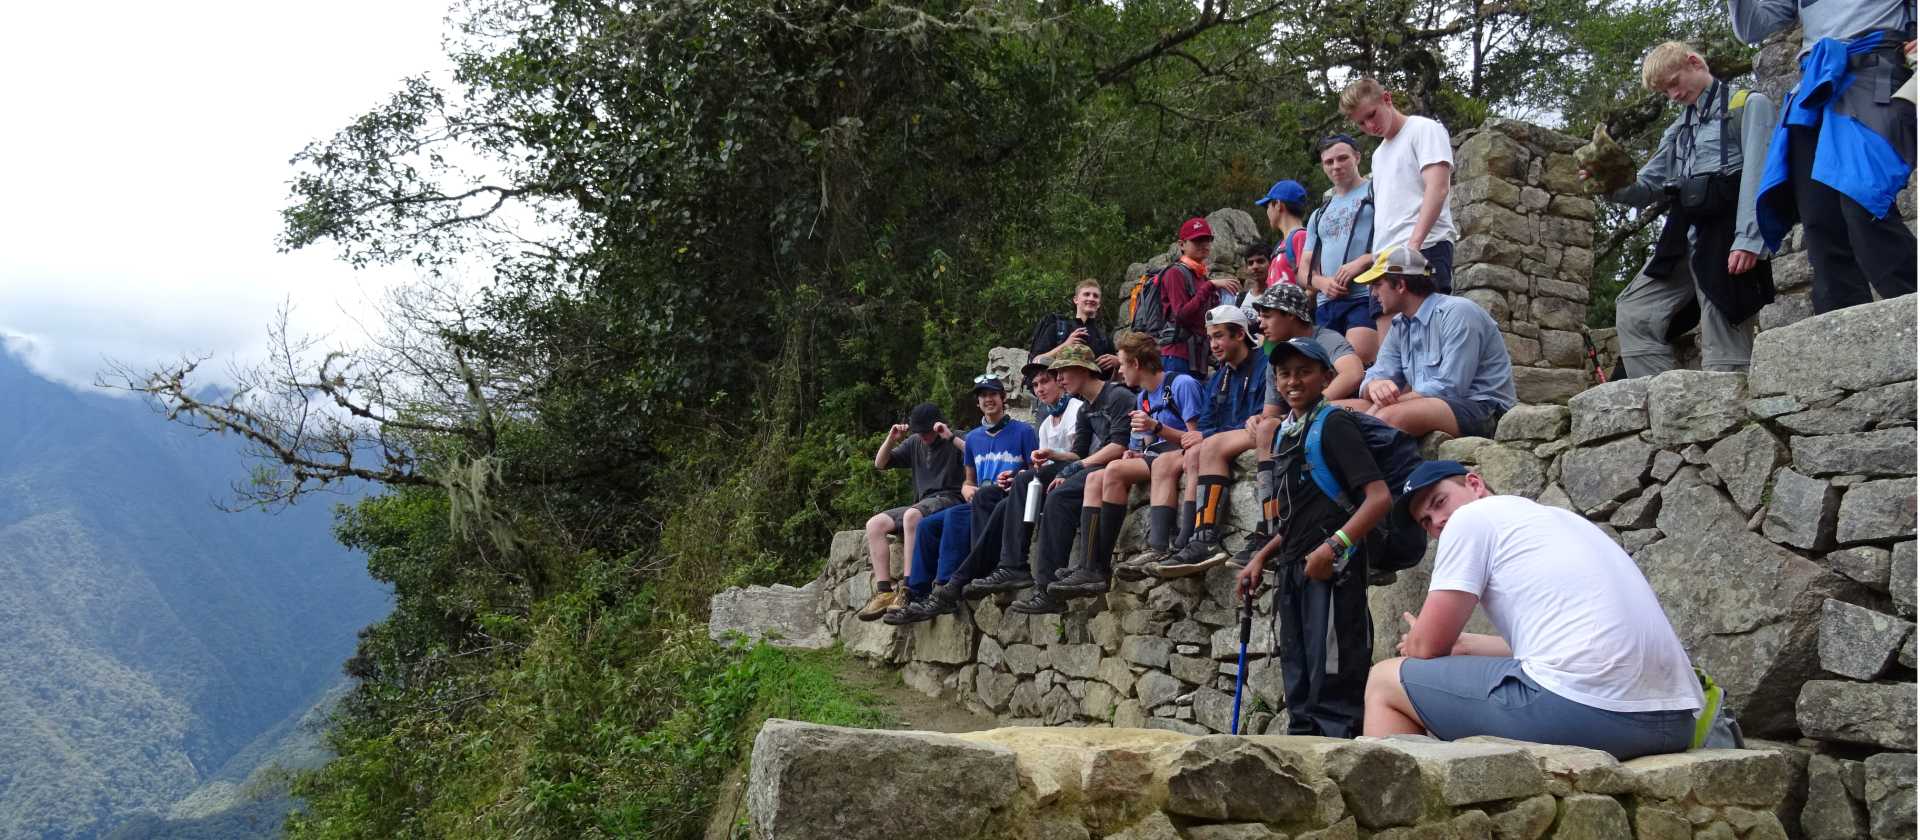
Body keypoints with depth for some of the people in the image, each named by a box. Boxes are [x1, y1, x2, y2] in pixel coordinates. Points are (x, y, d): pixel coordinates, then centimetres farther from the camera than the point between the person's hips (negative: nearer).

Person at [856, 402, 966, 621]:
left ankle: (908, 590, -39)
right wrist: (891, 439, 2)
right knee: (874, 524, -11)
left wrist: (951, 437, -24)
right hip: (922, 505, 7)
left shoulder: (954, 440, 1)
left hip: (949, 499, -7)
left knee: (912, 515, -36)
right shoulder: (914, 443, 19)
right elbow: (880, 464, 19)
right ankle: (884, 592, -20)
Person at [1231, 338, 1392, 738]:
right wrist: (1261, 559, 15)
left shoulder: (1333, 424, -8)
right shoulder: (1285, 433, 16)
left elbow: (1379, 497, -18)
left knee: (1331, 682, -8)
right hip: (1294, 570, 9)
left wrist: (1333, 547, -25)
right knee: (1298, 685, 14)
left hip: (1330, 570, -9)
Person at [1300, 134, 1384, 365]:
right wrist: (1323, 283, 2)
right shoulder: (1319, 215, 28)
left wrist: (1362, 262, -14)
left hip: (1366, 296, -6)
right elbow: (1305, 268, 25)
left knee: (1358, 363, -22)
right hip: (1326, 304, 6)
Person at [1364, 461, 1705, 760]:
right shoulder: (1557, 517, 30)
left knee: (1385, 680, 6)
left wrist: (1415, 639, 28)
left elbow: (1428, 646, 4)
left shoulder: (1472, 515, 6)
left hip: (1581, 708, -9)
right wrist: (1465, 644, 42)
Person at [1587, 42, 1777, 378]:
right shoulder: (1678, 129, 25)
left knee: (1723, 340, -12)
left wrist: (1748, 239, -20)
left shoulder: (1748, 105, 5)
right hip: (1684, 237, 7)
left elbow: (1758, 176, -8)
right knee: (1633, 312, -3)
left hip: (1725, 232, -7)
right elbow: (1646, 187, 21)